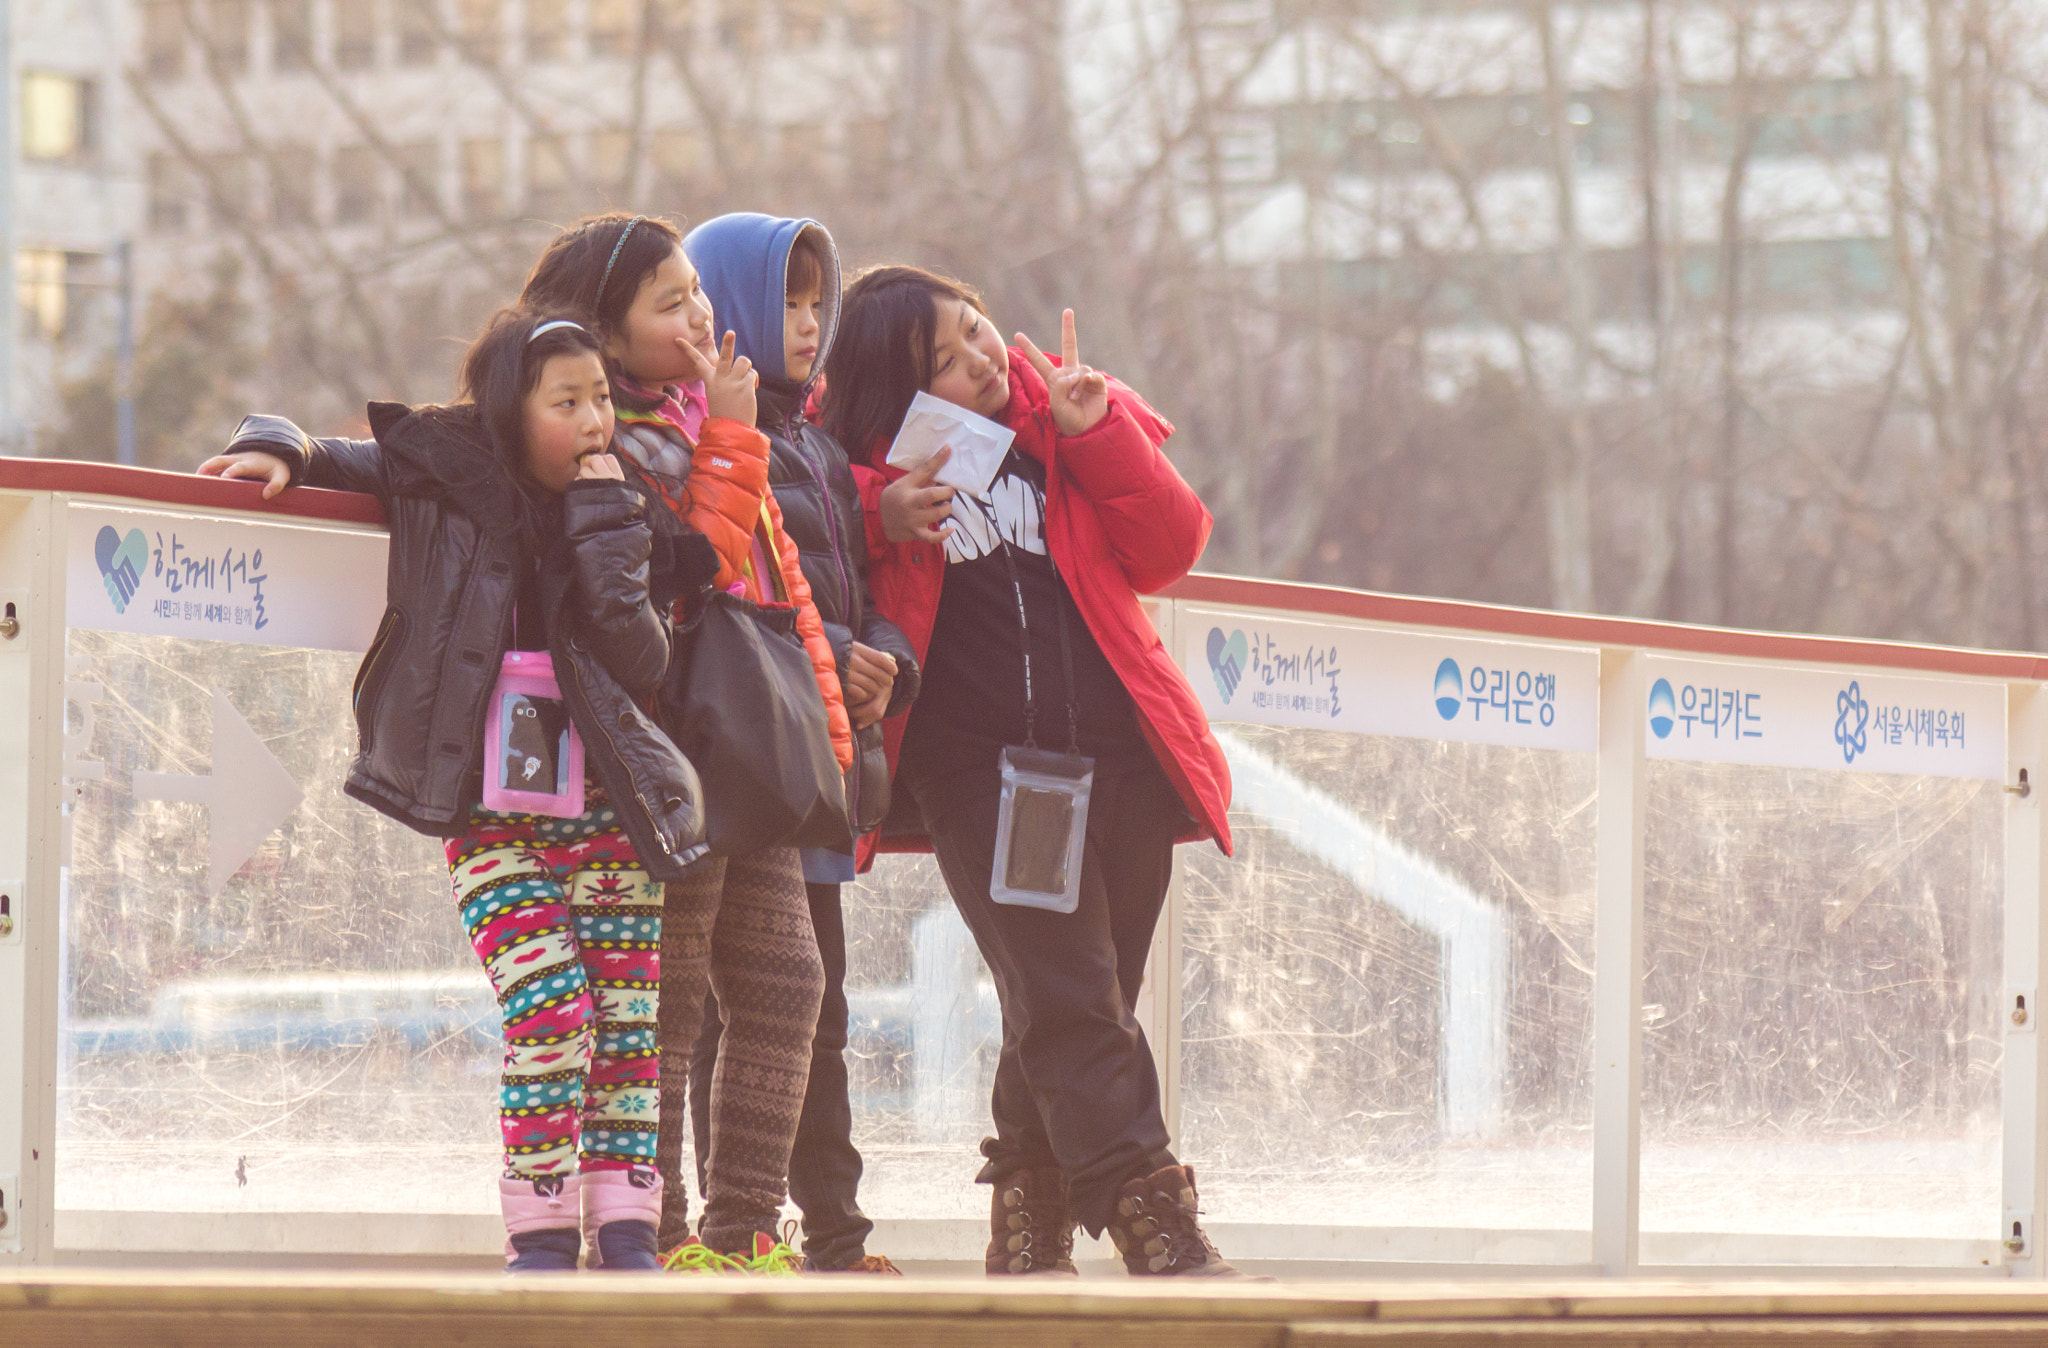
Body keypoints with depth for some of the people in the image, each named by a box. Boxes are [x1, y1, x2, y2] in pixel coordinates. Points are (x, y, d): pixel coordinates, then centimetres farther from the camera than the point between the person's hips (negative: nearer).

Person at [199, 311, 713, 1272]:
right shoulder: (441, 479, 2)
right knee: (548, 1010, -15)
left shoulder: (621, 519, 6)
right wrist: (273, 451, -8)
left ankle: (627, 1235, 6)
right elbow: (326, 460, 15)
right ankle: (542, 1239, -6)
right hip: (491, 806, -3)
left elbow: (641, 664, -7)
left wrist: (605, 517, -9)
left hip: (605, 800, 3)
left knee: (627, 1017, 0)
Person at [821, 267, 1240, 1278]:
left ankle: (1028, 1221, 19)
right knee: (1071, 1002, -12)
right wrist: (877, 522, -12)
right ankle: (1158, 1229, -13)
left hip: (1115, 750, 3)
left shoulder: (1072, 415, 8)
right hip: (978, 768, -3)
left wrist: (1097, 435, -7)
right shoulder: (864, 463, 0)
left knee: (1077, 1006, 6)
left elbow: (1167, 551, 5)